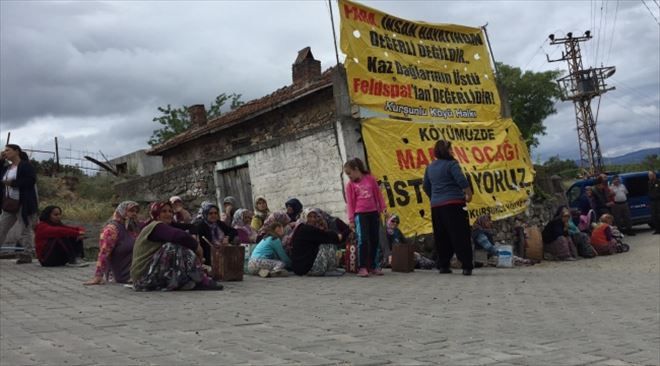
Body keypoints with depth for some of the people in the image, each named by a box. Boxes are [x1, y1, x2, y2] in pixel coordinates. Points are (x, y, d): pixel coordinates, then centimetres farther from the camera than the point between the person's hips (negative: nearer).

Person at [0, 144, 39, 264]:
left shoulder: (26, 165, -7)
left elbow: (31, 180, -18)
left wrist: (13, 183, -20)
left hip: (23, 204, -8)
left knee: (26, 229, -2)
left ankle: (27, 254, 5)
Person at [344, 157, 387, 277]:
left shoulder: (370, 179, 3)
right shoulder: (350, 184, 2)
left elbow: (378, 194, 10)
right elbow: (350, 203, 2)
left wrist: (383, 208, 8)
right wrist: (351, 219, -3)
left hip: (374, 212, 2)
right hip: (360, 214, -2)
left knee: (375, 240, 7)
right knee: (363, 240, -13)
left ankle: (374, 266, 16)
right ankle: (362, 267, -8)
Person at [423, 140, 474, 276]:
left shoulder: (430, 167, 14)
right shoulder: (451, 164, -7)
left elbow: (426, 187, 21)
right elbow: (462, 181, -18)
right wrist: (469, 194, -9)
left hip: (436, 206, 7)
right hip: (453, 204, -7)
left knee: (441, 238, 12)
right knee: (460, 235, -5)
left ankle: (443, 265, 15)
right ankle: (467, 266, -8)